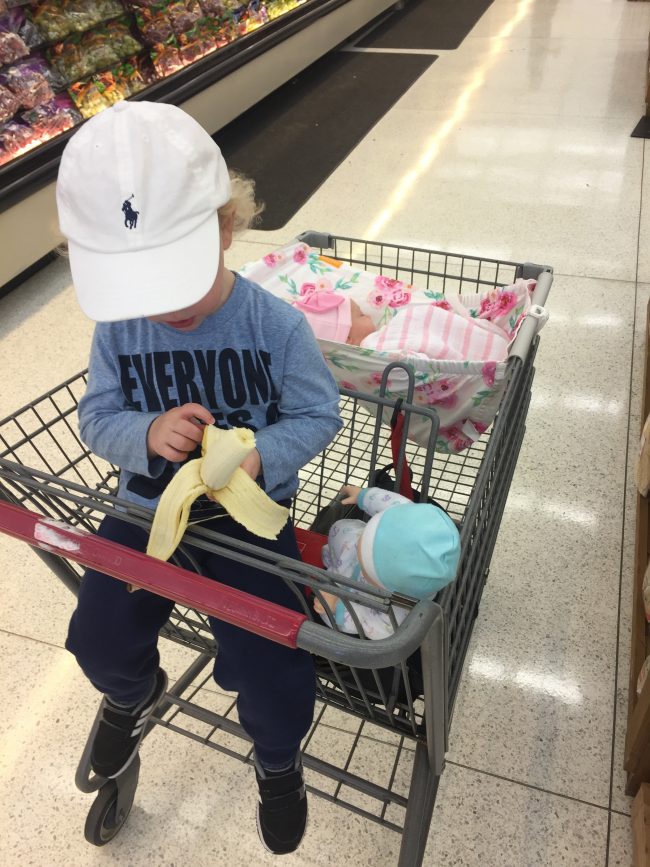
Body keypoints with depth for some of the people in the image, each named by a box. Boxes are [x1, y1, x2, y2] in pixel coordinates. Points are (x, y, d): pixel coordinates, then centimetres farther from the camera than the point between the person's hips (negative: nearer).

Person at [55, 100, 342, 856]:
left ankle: (277, 759, 31)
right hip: (148, 504, 4)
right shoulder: (118, 330, -8)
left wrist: (261, 456, -31)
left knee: (265, 665, -8)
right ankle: (134, 693, 47)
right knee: (100, 641, 5)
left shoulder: (275, 324, -18)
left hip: (250, 510, -3)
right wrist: (146, 435, -26)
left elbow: (317, 414, -12)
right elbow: (97, 418, -3)